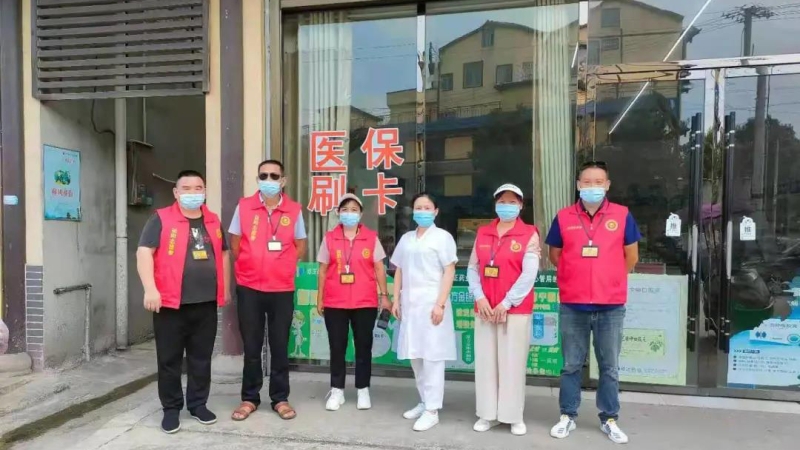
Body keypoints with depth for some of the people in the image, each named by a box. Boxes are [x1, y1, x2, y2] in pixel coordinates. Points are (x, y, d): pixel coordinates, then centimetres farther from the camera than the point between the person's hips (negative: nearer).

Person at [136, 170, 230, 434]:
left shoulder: (213, 221, 12)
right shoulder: (162, 219, -3)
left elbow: (223, 254, 20)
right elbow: (144, 253, -9)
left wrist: (225, 288, 17)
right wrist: (150, 289, -19)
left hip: (206, 304, 4)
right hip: (171, 304, -4)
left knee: (201, 358, 12)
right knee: (170, 360, 6)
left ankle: (198, 404, 27)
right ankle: (171, 408, 22)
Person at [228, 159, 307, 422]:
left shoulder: (294, 210, 0)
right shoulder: (244, 206, 0)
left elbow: (300, 246, 9)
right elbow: (234, 243, 8)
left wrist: (283, 267, 3)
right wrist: (250, 266, 7)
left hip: (282, 289, 0)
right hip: (249, 287, 0)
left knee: (280, 346, 8)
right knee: (251, 346, 10)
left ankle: (280, 398, 21)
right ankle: (250, 398, 24)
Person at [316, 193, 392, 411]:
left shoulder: (371, 238, 2)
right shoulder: (329, 238, 4)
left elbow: (379, 268, 4)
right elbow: (323, 270, 7)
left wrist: (384, 296, -1)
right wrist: (319, 298, 5)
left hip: (365, 303, 0)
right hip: (335, 303, 1)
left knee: (364, 346, 8)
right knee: (337, 347, 7)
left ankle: (363, 390, 20)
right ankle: (337, 390, 20)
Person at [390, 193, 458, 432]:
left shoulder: (442, 237, -2)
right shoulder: (406, 238, 15)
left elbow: (449, 272, -7)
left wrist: (440, 304, -15)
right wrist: (396, 300, 8)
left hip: (431, 302, -6)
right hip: (410, 303, 6)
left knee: (431, 356, -4)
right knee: (415, 355, 11)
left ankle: (432, 410, 3)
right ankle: (424, 402, 25)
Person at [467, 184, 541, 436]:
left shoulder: (530, 234, -2)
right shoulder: (482, 233, 10)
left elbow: (529, 274, -9)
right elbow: (472, 268, 7)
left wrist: (506, 303, -13)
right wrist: (479, 298, -8)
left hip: (516, 309, -3)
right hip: (485, 309, 4)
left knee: (513, 362, 2)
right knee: (486, 361, 8)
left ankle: (514, 416, 17)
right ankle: (488, 414, 20)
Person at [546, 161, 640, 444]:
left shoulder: (622, 216, 0)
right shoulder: (563, 218, 1)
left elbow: (631, 256, 8)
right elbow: (555, 255, 12)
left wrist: (609, 279, 12)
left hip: (611, 306, 0)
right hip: (572, 306, 0)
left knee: (609, 367, 11)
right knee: (571, 365, 11)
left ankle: (609, 420, 25)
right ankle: (568, 416, 24)